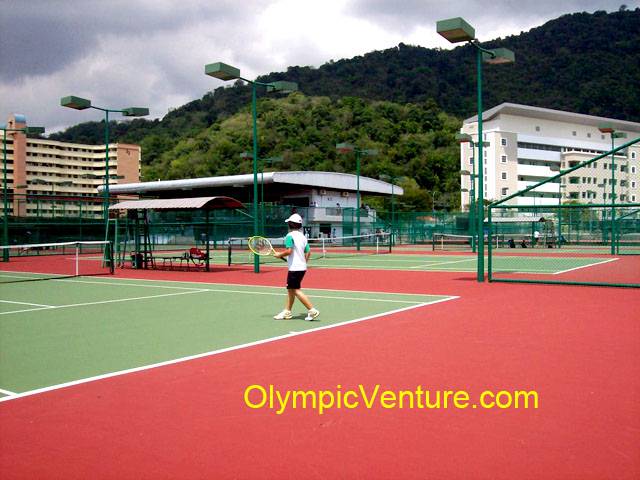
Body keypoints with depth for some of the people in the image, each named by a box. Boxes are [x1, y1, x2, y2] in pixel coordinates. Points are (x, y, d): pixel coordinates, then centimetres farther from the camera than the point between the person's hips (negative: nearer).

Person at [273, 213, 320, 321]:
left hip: (295, 268, -9)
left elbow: (289, 251, -22)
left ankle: (312, 310, -9)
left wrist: (279, 254, -6)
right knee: (290, 289, 15)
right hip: (302, 267, 9)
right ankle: (287, 312, 19)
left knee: (297, 290, -5)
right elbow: (308, 252, 12)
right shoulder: (303, 236, 12)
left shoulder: (290, 236, -12)